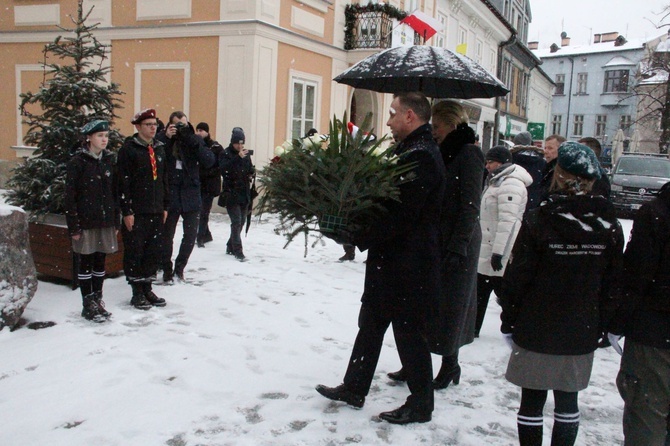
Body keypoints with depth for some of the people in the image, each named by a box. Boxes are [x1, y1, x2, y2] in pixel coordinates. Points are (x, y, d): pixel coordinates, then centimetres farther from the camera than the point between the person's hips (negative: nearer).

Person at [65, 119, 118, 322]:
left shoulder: (109, 160, 9)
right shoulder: (78, 162, -7)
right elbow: (70, 196, -8)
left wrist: (116, 221, 9)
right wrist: (73, 226, -12)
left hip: (106, 221, 5)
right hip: (86, 222, -4)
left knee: (100, 262, 11)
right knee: (86, 263, 3)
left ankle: (98, 300, 22)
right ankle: (88, 305, 12)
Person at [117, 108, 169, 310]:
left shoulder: (159, 148, 14)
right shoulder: (129, 149, -7)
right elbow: (123, 182, -11)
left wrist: (165, 206, 15)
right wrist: (127, 210, -15)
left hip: (156, 211, 6)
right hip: (136, 212, -6)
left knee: (154, 252, 10)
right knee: (135, 252, 1)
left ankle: (147, 289, 22)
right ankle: (137, 293, 12)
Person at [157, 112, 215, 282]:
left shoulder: (196, 140, 5)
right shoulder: (163, 139, -1)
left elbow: (210, 161, -9)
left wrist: (193, 141, -18)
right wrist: (166, 137, -22)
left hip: (191, 195, 2)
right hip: (169, 195, -2)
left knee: (191, 235, 9)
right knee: (167, 235, 6)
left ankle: (179, 267, 29)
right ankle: (167, 269, 24)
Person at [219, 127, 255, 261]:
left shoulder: (246, 154, 8)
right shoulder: (225, 154, -7)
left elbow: (250, 168, 20)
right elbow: (224, 169, -23)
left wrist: (252, 172, -3)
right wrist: (238, 158, -29)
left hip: (244, 193, 6)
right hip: (231, 193, -6)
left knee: (241, 221, 11)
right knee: (236, 221, -10)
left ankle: (231, 246, 27)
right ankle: (238, 251, -5)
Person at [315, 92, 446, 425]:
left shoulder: (420, 157, -20)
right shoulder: (410, 151, 12)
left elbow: (399, 217, -26)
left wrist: (356, 238, -21)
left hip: (408, 268, -10)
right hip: (390, 264, 10)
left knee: (409, 334, 5)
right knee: (370, 325, 18)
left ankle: (421, 404, 22)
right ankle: (354, 389, 33)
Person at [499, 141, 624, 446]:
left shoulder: (537, 221, -14)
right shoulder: (609, 226, -2)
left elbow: (517, 277, -12)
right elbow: (612, 281, 5)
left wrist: (508, 321, -1)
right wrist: (604, 325, 16)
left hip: (537, 331, -4)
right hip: (582, 333, 4)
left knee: (532, 399, 8)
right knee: (568, 399, 19)